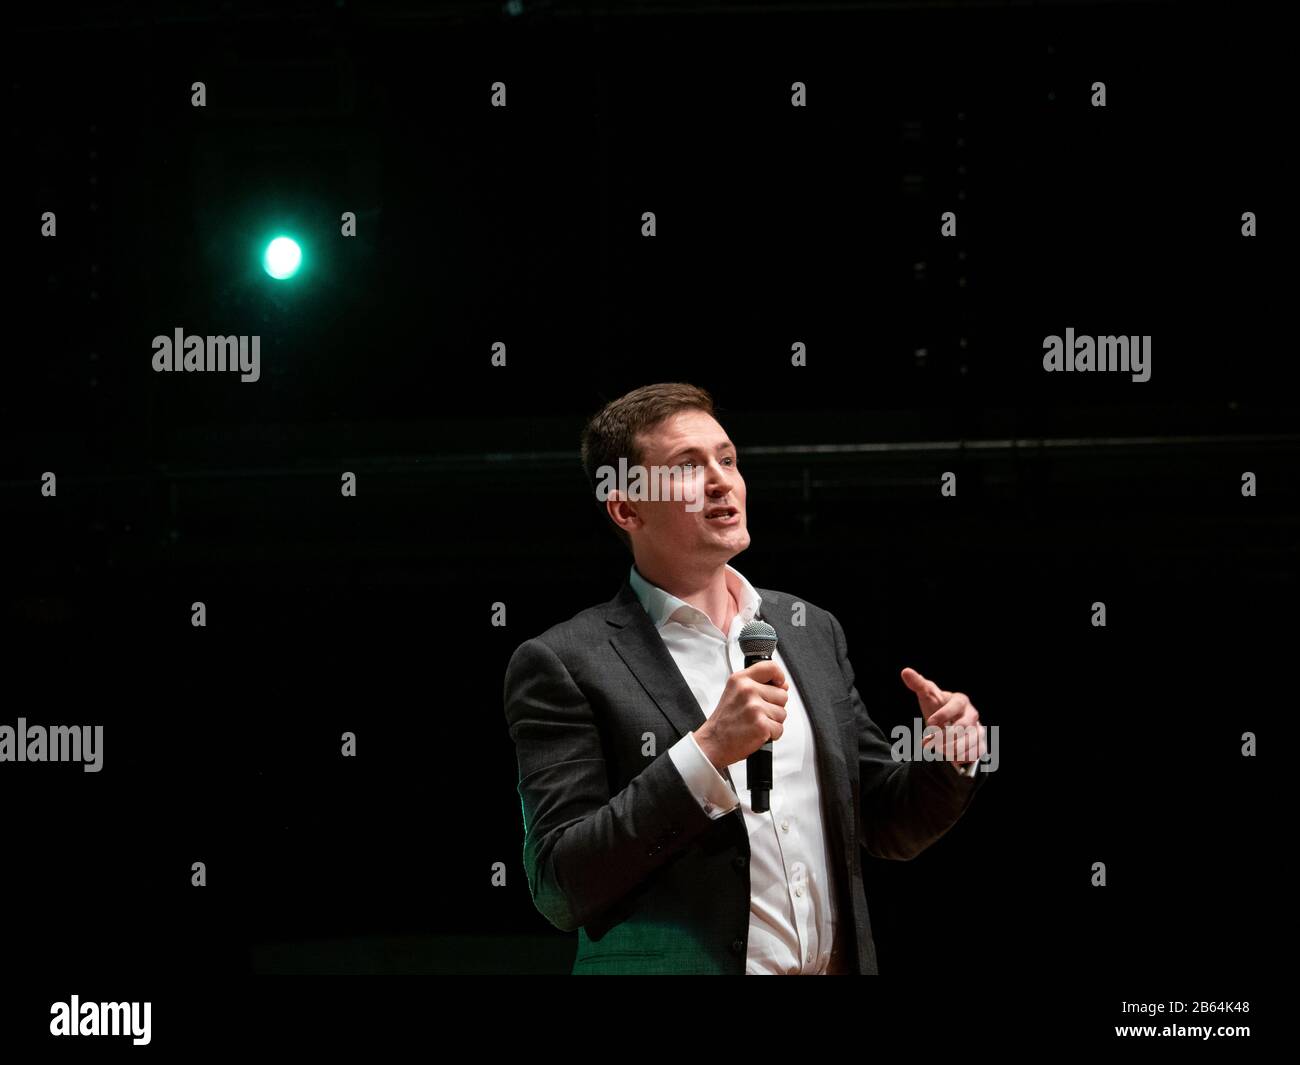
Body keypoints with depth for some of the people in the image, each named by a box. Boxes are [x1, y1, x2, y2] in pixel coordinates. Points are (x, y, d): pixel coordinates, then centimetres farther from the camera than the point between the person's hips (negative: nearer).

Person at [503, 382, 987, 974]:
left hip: (836, 965, 5)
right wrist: (708, 750, -22)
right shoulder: (565, 664, -9)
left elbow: (887, 828, 13)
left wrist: (947, 761, -7)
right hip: (676, 963, -5)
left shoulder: (812, 631, 7)